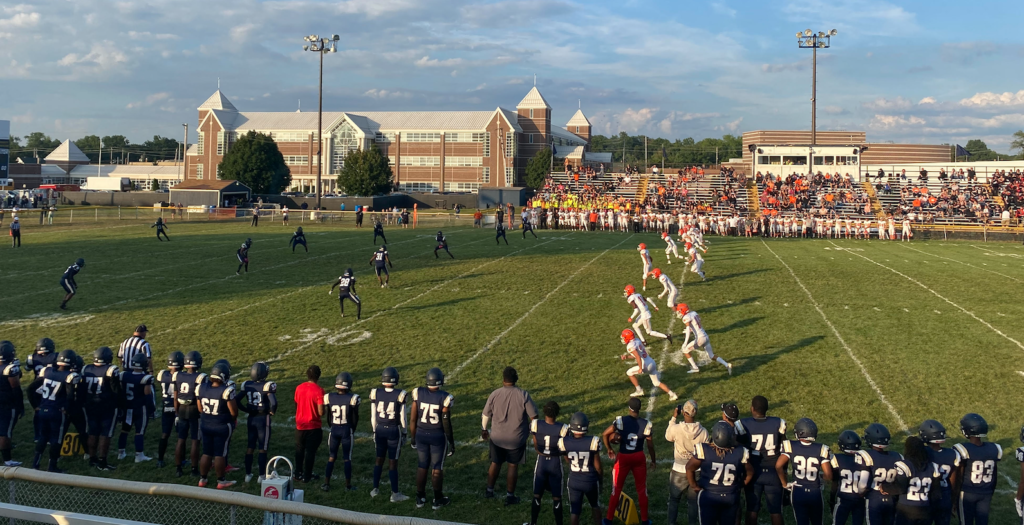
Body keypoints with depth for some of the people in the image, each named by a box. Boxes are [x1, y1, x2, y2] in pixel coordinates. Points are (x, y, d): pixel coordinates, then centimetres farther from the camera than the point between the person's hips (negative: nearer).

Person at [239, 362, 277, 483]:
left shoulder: (247, 385, -3)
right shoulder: (267, 386, -18)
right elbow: (273, 403, -27)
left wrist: (246, 410, 7)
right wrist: (272, 412, -7)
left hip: (251, 419, 4)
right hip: (263, 419, -4)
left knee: (250, 447, 15)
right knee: (262, 448, 6)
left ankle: (248, 474, 21)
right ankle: (261, 475, 11)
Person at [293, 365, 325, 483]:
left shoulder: (299, 388, -3)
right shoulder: (318, 390, -19)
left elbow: (296, 406, 8)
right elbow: (321, 412, -19)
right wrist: (321, 415, 3)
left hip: (300, 425, 4)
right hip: (313, 426, -4)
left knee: (299, 450, 19)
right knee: (310, 451, 8)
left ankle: (298, 473, 28)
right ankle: (306, 476, 15)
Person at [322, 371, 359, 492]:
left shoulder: (329, 397, -7)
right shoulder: (352, 398, -14)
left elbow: (328, 417, 3)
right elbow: (355, 418, -4)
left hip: (334, 430, 2)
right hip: (347, 430, -2)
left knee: (331, 457, 14)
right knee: (347, 458, 9)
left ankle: (326, 483, 15)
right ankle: (348, 484, 14)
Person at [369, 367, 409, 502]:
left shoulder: (376, 394, -5)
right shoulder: (400, 395, -13)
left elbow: (373, 417, 1)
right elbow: (402, 417, -8)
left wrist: (375, 431, 14)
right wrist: (404, 433, 4)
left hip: (380, 429, 3)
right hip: (394, 430, -3)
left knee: (379, 459, 19)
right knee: (393, 462, 5)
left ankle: (375, 489, 27)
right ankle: (395, 494, 11)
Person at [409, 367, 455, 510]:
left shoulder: (418, 394, -9)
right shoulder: (444, 398, -17)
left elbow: (412, 419, -3)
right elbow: (446, 423, -13)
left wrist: (412, 437, 11)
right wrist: (452, 442, -2)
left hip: (421, 435, 3)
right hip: (438, 436, -3)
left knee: (422, 465, 16)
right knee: (437, 467, 9)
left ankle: (420, 498, 24)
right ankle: (438, 499, 20)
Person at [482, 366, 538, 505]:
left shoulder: (494, 395, -11)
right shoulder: (523, 395, -16)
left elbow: (486, 415, 1)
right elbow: (533, 417, -9)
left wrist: (484, 429, 19)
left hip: (497, 437, 2)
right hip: (517, 439, -2)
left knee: (495, 463, 20)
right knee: (513, 466, 12)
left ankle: (489, 490, 33)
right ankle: (510, 496, 20)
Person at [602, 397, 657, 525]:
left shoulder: (620, 421, -15)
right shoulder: (646, 424, -11)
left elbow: (604, 435, -14)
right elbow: (650, 445, -2)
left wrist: (609, 450, 3)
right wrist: (653, 460, 14)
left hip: (623, 457, -1)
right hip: (639, 457, 1)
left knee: (617, 488, 14)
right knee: (642, 488, 17)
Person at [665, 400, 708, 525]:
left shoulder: (676, 428, -21)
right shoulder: (703, 431, -14)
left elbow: (668, 437, 3)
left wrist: (674, 418, 6)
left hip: (679, 470, -2)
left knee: (674, 499, 18)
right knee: (693, 501, 18)